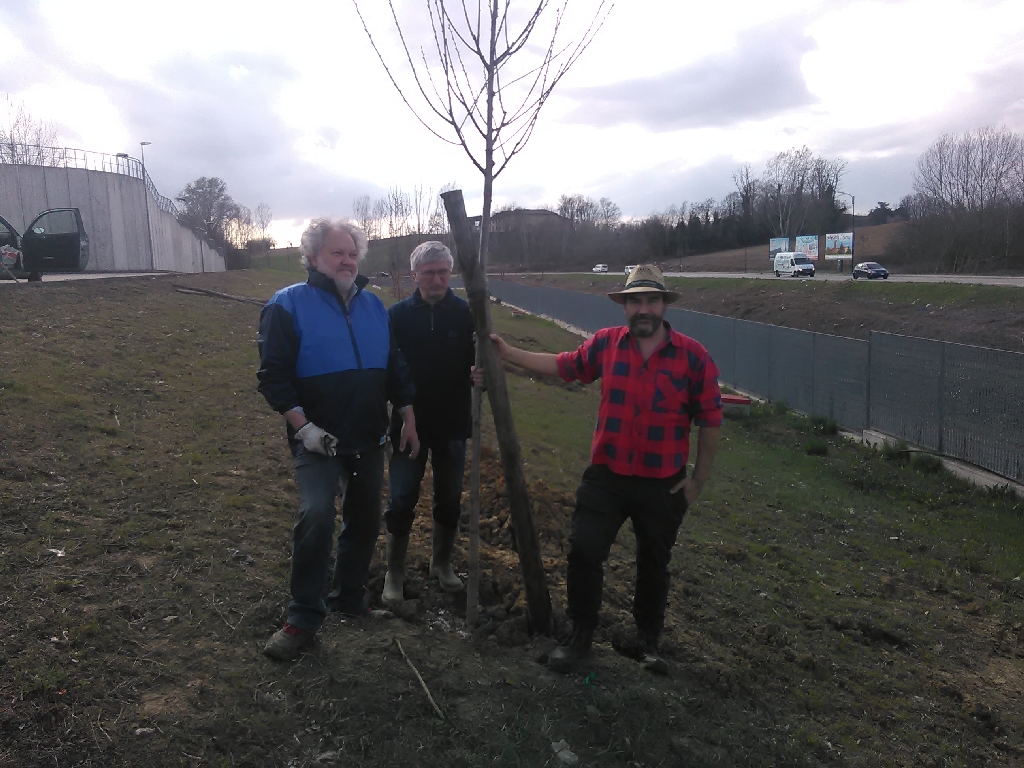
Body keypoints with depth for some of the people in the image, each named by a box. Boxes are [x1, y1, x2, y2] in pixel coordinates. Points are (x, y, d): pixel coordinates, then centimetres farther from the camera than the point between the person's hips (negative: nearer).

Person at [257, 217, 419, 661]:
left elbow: (395, 367, 13)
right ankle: (303, 617, -5)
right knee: (316, 515, -22)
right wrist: (302, 426, -21)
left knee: (365, 520, 14)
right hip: (318, 439, -6)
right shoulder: (289, 305, -8)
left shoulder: (373, 306, 8)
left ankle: (349, 598, 34)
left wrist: (408, 419, 9)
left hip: (368, 439, 6)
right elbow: (272, 374, -13)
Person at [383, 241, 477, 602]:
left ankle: (442, 563, 34)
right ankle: (395, 572, 21)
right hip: (408, 424, -1)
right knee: (401, 501, 4)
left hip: (452, 426, 2)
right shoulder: (398, 315, -5)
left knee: (449, 500, 14)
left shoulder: (466, 314, -3)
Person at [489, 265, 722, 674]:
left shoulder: (693, 356, -11)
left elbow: (710, 421, -5)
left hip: (663, 485, -1)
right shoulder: (605, 344, -3)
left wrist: (698, 479, -3)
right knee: (583, 550, -1)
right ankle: (580, 635, 22)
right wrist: (508, 352, 7)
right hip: (606, 477, 1)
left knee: (654, 564, 16)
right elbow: (563, 365, 9)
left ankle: (648, 640, 39)